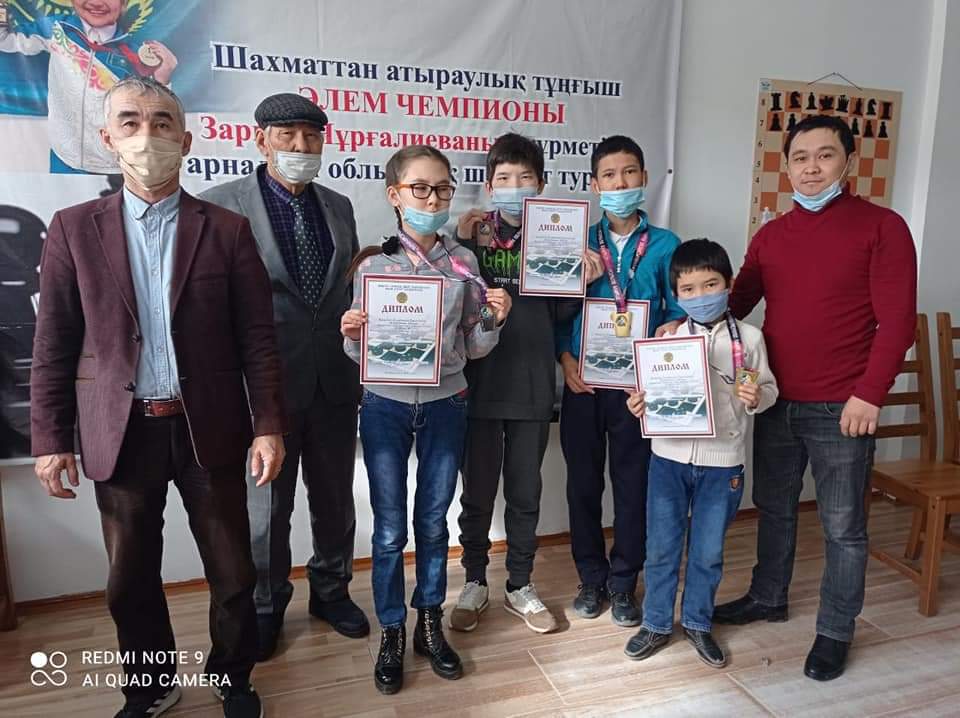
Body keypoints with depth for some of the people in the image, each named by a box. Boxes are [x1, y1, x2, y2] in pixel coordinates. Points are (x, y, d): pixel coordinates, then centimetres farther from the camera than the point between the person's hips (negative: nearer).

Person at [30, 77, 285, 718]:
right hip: (121, 433, 1)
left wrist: (268, 426, -7)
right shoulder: (75, 228, 3)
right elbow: (53, 346, 3)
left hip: (209, 430, -1)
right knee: (131, 579, 15)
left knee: (232, 573, 10)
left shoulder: (228, 230, 0)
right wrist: (51, 439, 0)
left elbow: (257, 338, -2)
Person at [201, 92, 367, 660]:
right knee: (267, 504, 11)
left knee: (335, 497, 17)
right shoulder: (222, 205, -7)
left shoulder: (339, 207, 8)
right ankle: (266, 606, 35)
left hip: (334, 380, 4)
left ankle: (332, 590, 39)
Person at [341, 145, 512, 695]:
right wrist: (352, 335, -21)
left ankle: (430, 625, 34)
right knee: (390, 528, 8)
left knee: (433, 522, 14)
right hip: (386, 407, -1)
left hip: (445, 405, 1)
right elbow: (360, 354, 1)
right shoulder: (372, 264, -4)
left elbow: (473, 349, 4)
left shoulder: (463, 262, 0)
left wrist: (493, 320, -15)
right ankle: (392, 634, 29)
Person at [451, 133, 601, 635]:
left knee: (525, 493, 13)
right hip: (480, 383, -1)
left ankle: (520, 586, 31)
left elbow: (557, 314, 8)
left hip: (533, 386, 1)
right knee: (477, 492, 12)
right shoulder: (473, 236, 0)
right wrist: (462, 245, -15)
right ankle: (475, 583, 31)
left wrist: (582, 282, -9)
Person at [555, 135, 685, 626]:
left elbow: (677, 310, 6)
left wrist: (670, 329, -15)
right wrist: (566, 357, -8)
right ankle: (591, 577, 28)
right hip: (583, 381, 1)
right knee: (582, 481, 9)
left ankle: (623, 582, 26)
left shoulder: (665, 245, 4)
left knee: (632, 482, 8)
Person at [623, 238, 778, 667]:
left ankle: (698, 623, 36)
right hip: (669, 457, 1)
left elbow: (769, 389, 2)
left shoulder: (749, 338, -3)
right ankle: (657, 624, 30)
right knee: (661, 548, 11)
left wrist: (757, 398, -19)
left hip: (722, 462, 0)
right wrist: (638, 404, -15)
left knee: (708, 551, 13)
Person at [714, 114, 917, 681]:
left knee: (843, 526, 8)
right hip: (775, 403, 5)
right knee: (774, 509, 19)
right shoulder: (771, 236, 9)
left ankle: (836, 631, 26)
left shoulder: (881, 226, -4)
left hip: (842, 411, -4)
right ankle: (768, 598, 38)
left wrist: (869, 394, -15)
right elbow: (736, 303, 11)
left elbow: (897, 319, -9)